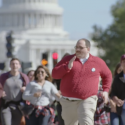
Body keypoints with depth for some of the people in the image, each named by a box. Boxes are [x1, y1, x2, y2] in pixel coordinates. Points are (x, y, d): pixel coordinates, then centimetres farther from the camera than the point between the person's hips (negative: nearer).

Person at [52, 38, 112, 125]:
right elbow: (54, 74, 2)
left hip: (87, 101, -3)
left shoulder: (98, 62, 6)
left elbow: (107, 75, 22)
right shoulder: (68, 59, 7)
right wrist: (67, 67, -14)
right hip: (68, 102, 3)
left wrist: (105, 90, 10)